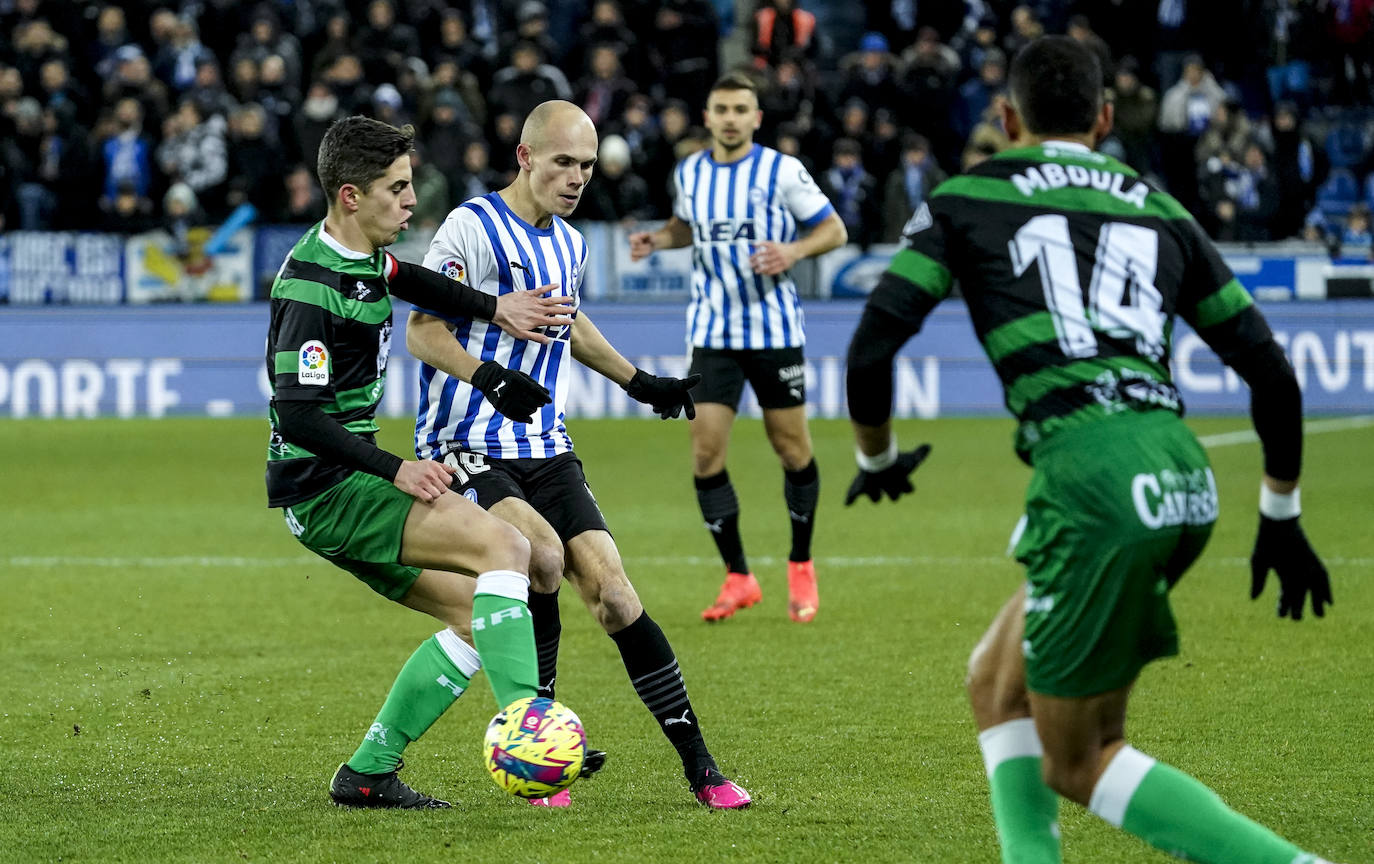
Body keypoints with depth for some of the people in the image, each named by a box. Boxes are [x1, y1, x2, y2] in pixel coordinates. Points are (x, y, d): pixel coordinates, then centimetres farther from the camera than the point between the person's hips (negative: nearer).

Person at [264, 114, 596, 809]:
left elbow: (405, 281, 32)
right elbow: (297, 415, -25)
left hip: (351, 485, 10)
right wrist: (395, 470, -25)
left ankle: (367, 773, 11)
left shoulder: (362, 257, 9)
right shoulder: (312, 285, -20)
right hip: (322, 488, -10)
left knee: (474, 614, 9)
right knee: (504, 546, -21)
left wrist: (495, 309, 21)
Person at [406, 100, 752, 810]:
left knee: (613, 595, -7)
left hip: (547, 452, 6)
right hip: (467, 451, -6)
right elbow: (422, 331, -12)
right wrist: (486, 375, -29)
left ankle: (699, 767, -4)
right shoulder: (472, 228, -8)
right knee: (542, 553, -30)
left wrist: (640, 383, 36)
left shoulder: (569, 245, 15)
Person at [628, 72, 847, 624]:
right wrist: (657, 239, 4)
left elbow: (834, 230, -2)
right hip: (713, 331, 3)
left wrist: (793, 250, -20)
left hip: (775, 330, -3)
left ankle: (801, 567, 25)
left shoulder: (782, 171, -7)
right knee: (706, 453, -7)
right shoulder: (689, 173, 5)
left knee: (793, 451, 4)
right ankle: (738, 577, 6)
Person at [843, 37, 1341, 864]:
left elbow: (874, 342, 3)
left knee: (1078, 764, 5)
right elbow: (1270, 369, 19)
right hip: (1182, 479, 5)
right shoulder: (1159, 209, 21)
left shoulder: (967, 199, 12)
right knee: (999, 686, 24)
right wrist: (1281, 514, 29)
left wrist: (877, 458, 22)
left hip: (1090, 477, -5)